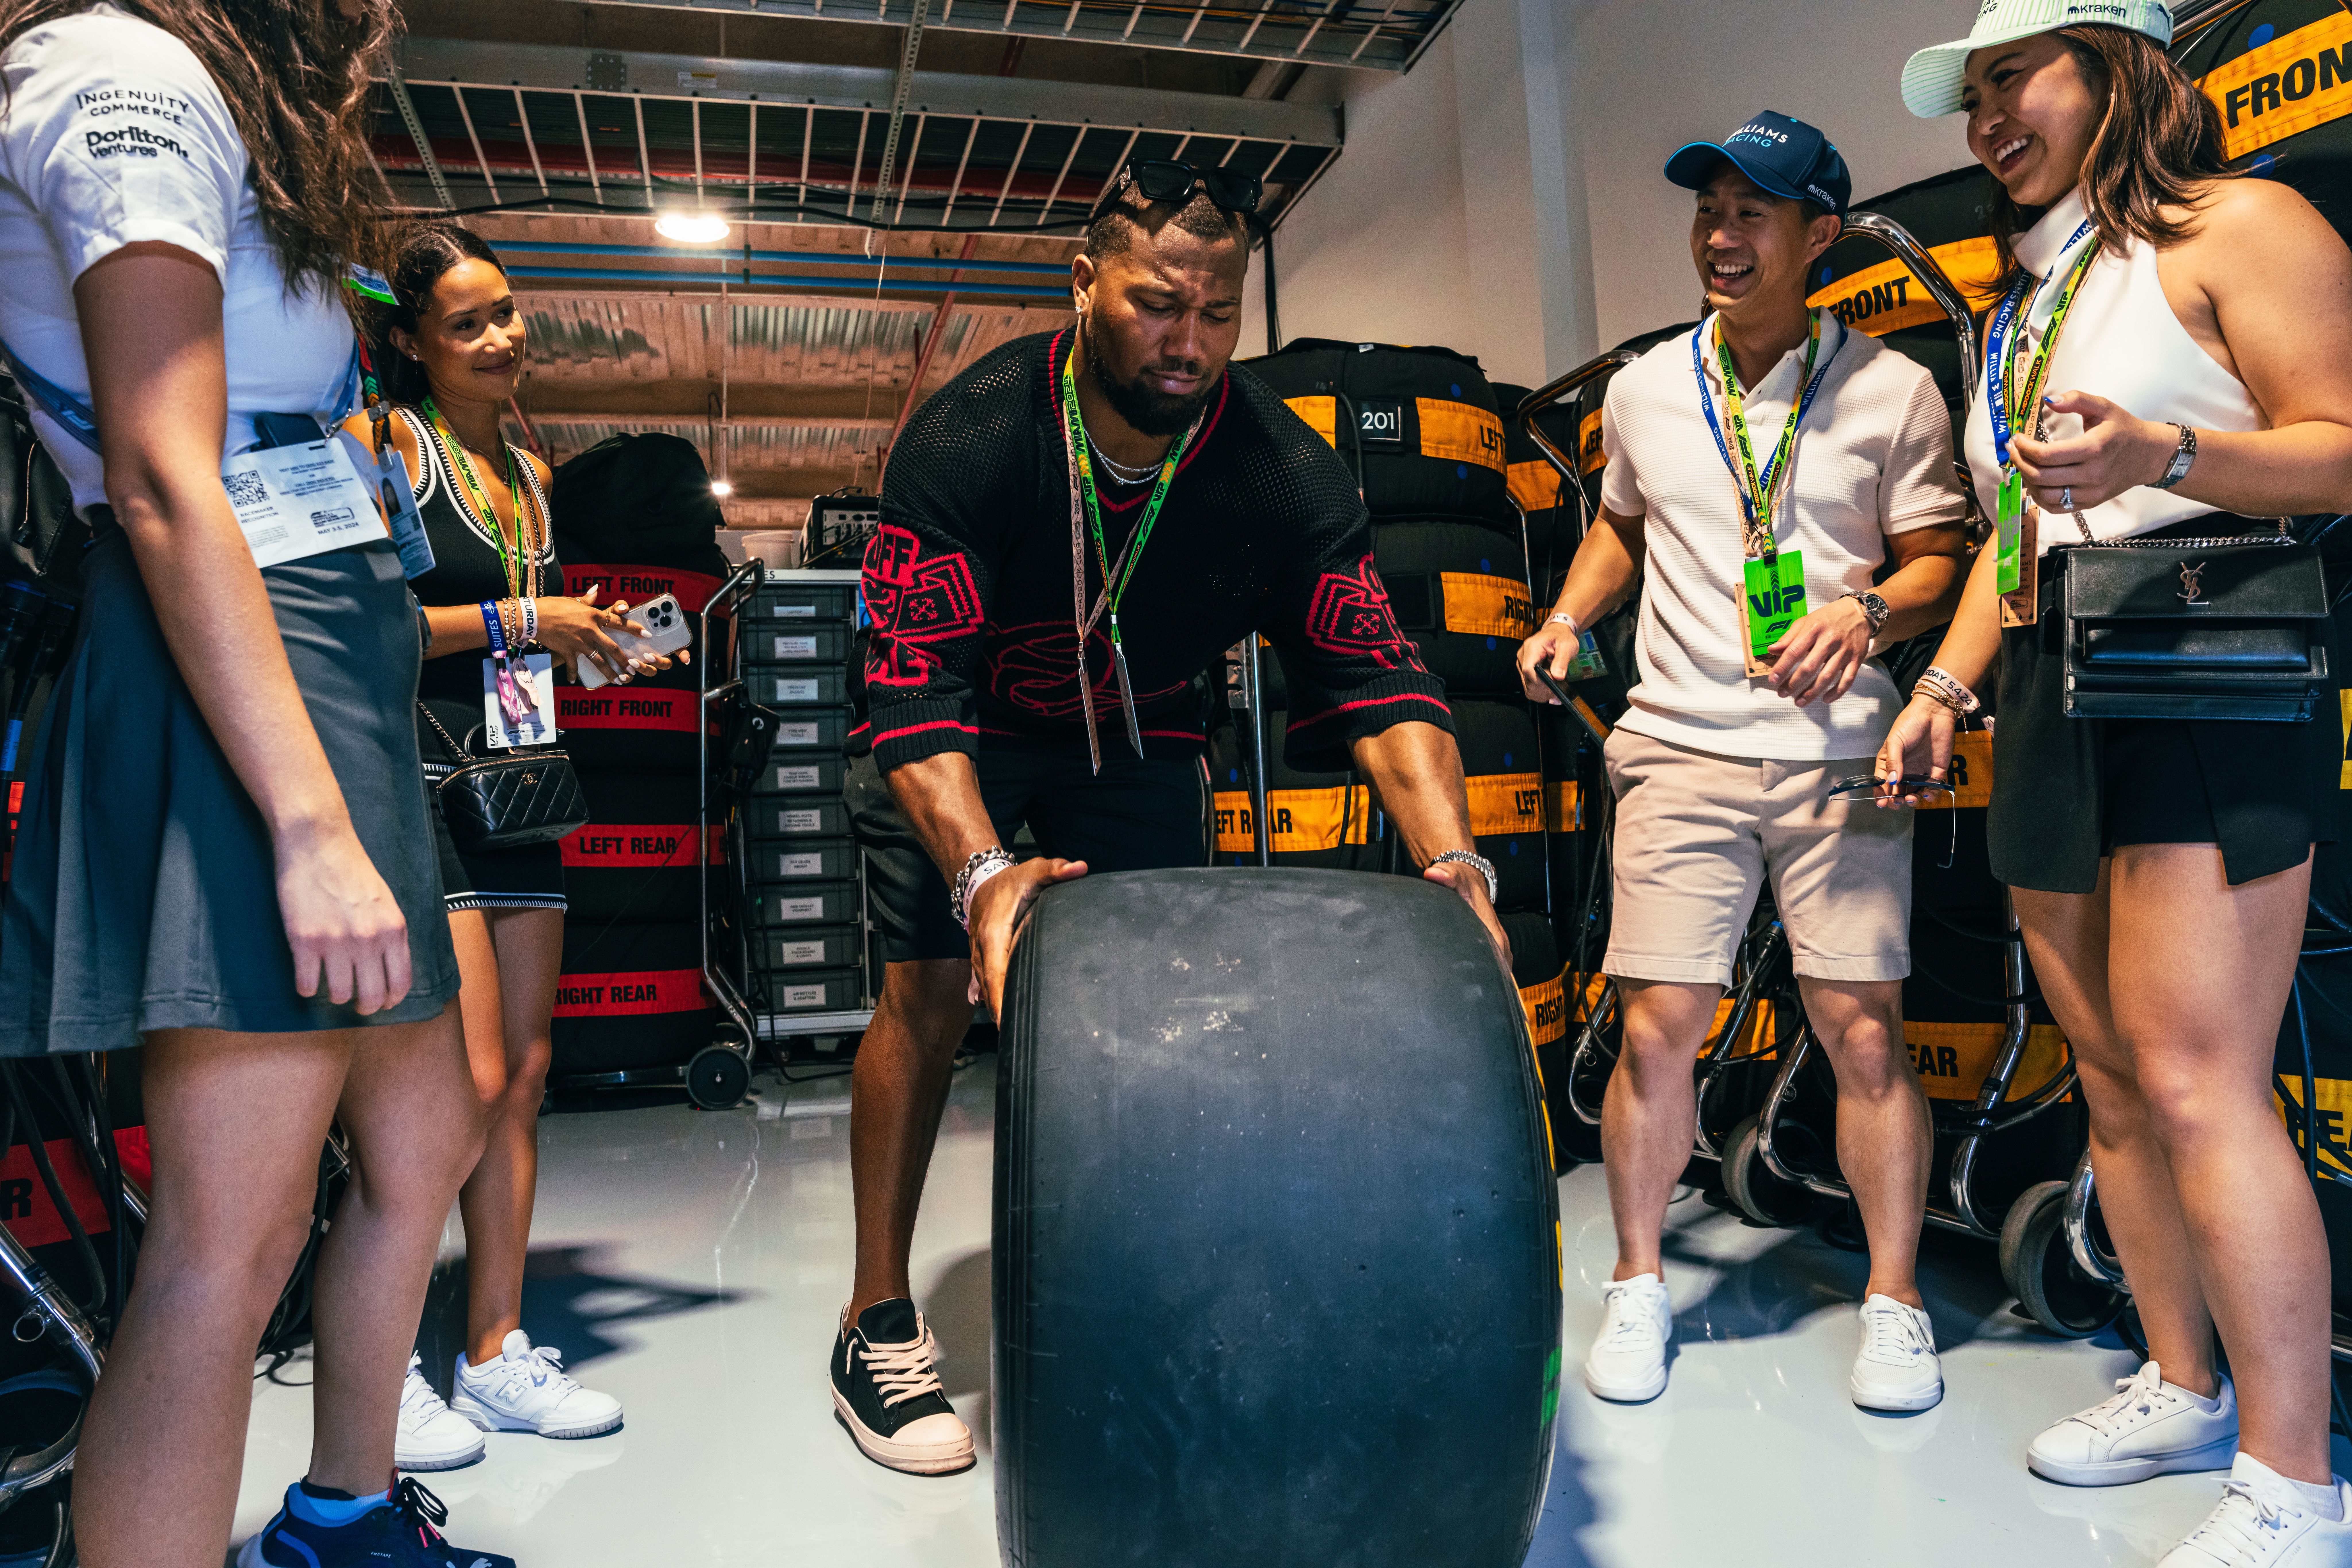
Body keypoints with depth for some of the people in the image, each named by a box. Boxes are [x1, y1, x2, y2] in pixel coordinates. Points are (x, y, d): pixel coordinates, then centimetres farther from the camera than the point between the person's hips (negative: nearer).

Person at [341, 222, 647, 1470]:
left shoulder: (528, 472, 19)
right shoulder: (382, 443, -4)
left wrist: (592, 648, 10)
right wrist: (514, 624, -13)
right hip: (417, 781, -8)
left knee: (524, 1074, 7)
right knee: (465, 1082, -11)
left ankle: (495, 1352, 17)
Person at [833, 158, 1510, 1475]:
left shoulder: (1285, 471, -23)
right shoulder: (970, 438, -30)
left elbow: (1378, 679, -26)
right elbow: (916, 691, -35)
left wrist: (1454, 863, -42)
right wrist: (983, 873, -52)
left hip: (1139, 734, 3)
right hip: (965, 738, -2)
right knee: (934, 992, -9)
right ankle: (880, 1321, 6)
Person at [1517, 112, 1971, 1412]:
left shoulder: (1892, 390, 4)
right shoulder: (1642, 389, 11)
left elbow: (1939, 559, 6)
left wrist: (1866, 614, -14)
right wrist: (1569, 617, 8)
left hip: (1838, 751, -1)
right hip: (1681, 749, 2)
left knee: (1863, 1028, -3)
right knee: (1658, 1028, -2)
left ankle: (1894, 1301, 17)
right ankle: (1638, 1283, 16)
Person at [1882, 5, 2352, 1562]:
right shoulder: (2027, 302, 24)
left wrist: (2159, 456, -27)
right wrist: (1945, 684, 17)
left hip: (2208, 685, -8)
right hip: (2051, 696, 8)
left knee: (2197, 1084, -12)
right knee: (2114, 1076, 9)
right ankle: (2185, 1387, 22)